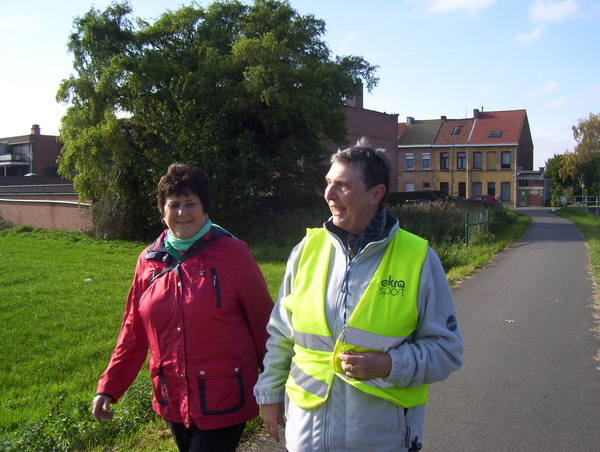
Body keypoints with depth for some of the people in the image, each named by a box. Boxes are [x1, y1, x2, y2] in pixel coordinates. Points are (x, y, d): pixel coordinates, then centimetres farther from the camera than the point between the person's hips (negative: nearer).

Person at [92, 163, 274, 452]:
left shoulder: (233, 253, -10)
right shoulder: (149, 260, 2)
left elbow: (262, 320, -5)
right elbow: (133, 331, 9)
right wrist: (109, 387, 6)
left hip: (223, 402, -4)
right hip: (173, 401, 5)